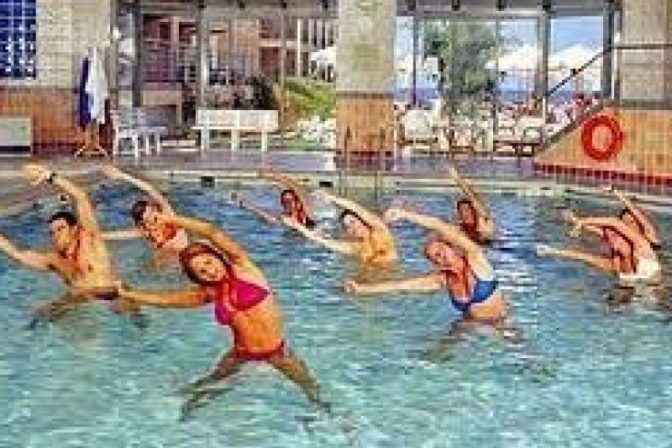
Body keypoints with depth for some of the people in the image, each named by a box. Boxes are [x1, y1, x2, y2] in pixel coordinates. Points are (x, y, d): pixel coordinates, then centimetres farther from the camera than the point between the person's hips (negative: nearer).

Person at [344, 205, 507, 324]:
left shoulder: (476, 259, -14)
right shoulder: (442, 279, 0)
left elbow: (445, 229, -27)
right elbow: (403, 284, -4)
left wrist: (408, 215, -33)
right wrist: (362, 288, -10)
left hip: (497, 325, -3)